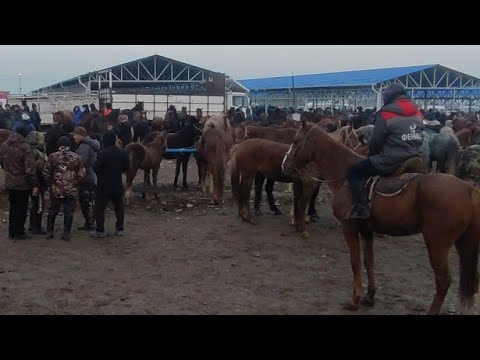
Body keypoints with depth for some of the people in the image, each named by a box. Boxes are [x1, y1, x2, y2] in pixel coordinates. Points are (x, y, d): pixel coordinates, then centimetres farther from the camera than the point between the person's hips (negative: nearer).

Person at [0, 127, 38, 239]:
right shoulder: (25, 147, -18)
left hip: (9, 183, 6)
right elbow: (30, 168, -20)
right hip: (22, 183, -6)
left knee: (13, 207, 17)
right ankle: (19, 232, 10)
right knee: (21, 208, 5)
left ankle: (11, 232, 22)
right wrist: (34, 184, -15)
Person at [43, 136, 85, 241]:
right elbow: (81, 174, -1)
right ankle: (66, 234, 6)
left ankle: (49, 232, 19)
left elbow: (46, 173, -3)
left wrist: (49, 184, 11)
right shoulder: (76, 157, -3)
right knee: (69, 212, 6)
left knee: (52, 211, 14)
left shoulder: (53, 157, -3)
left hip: (55, 190, 1)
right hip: (71, 190, -1)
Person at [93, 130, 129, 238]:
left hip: (104, 185, -5)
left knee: (99, 208, 4)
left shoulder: (103, 153, -18)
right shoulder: (122, 152, 0)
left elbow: (96, 168, -19)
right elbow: (125, 167, 7)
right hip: (118, 185, 5)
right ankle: (120, 229, 19)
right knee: (119, 207, 15)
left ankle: (100, 231, 4)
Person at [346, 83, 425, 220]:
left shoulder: (386, 114, -11)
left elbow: (375, 142, -6)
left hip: (391, 162, -8)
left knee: (352, 172, 2)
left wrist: (371, 155, 14)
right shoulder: (417, 114, 9)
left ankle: (361, 208, -12)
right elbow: (418, 138, 13)